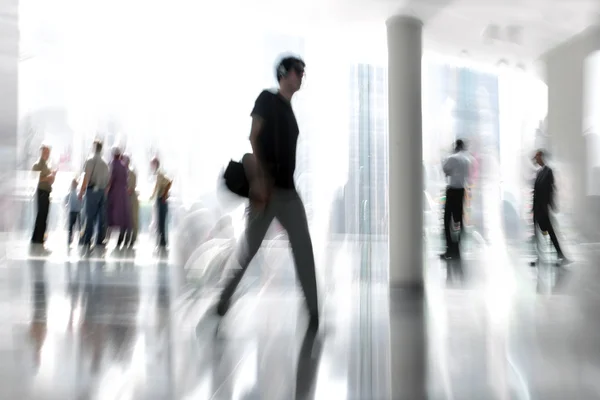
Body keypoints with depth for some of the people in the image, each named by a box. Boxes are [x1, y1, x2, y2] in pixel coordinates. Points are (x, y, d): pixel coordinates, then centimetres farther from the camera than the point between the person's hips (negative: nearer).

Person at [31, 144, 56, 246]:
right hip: (41, 192, -8)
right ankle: (36, 238, -2)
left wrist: (53, 175, 6)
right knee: (41, 215, -7)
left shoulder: (46, 165, 18)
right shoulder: (37, 165, -7)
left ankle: (40, 237, 18)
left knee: (44, 215, 11)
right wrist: (48, 177, -20)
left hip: (46, 192, 8)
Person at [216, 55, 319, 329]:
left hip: (288, 190, 7)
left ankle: (314, 312, 1)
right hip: (267, 187, -7)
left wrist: (286, 182, 16)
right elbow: (253, 138, -10)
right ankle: (223, 301, 18)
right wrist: (259, 177, -21)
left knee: (304, 249, -2)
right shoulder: (267, 99, 2)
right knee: (249, 248, -1)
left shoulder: (290, 111, 22)